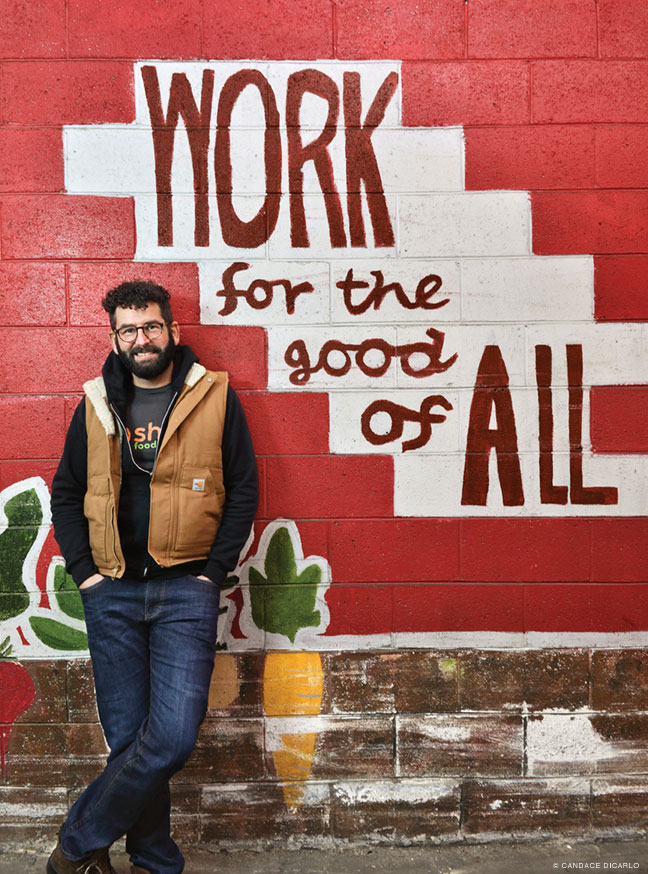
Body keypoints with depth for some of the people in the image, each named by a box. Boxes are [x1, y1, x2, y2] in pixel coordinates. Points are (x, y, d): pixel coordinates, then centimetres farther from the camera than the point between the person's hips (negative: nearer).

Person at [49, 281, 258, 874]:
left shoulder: (215, 397, 2)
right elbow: (66, 493, 14)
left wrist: (211, 573, -5)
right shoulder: (96, 405, 9)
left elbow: (244, 490, 2)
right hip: (112, 592, 2)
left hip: (186, 590, -2)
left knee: (173, 736, -9)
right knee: (128, 736, 7)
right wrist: (84, 572, 2)